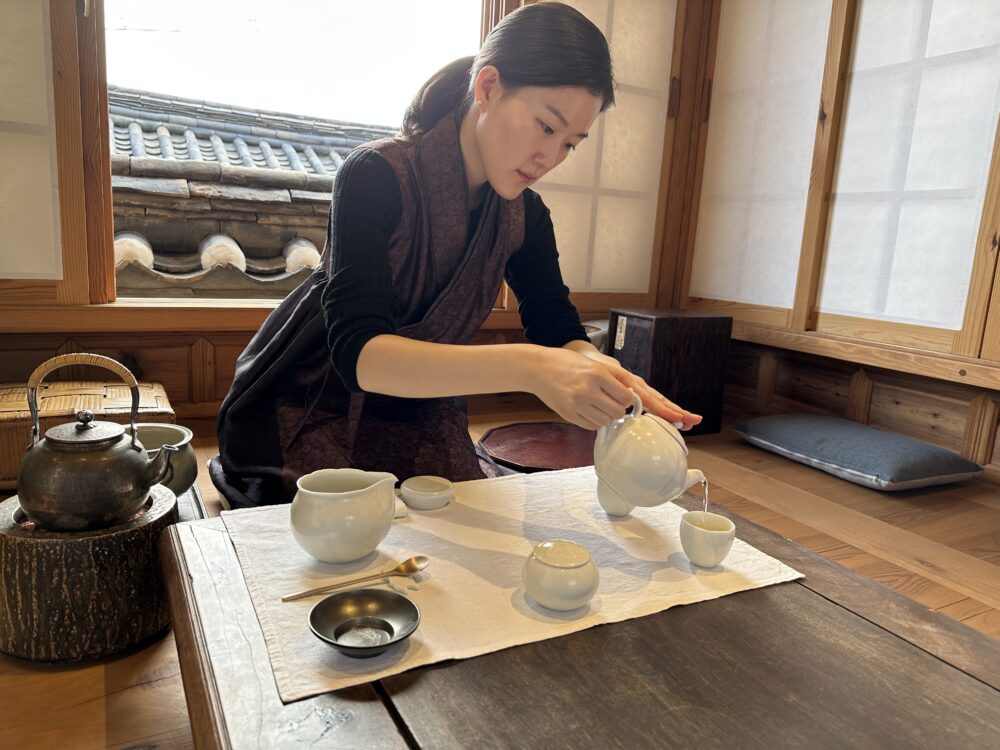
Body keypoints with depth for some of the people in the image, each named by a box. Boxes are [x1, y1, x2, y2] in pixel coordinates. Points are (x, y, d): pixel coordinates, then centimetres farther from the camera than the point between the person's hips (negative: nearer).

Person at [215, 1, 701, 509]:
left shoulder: (525, 216, -5)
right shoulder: (377, 176, -23)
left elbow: (559, 332, -6)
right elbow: (357, 351, -35)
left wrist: (604, 374, -31)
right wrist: (526, 368, -48)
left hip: (418, 413, 4)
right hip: (314, 407, -4)